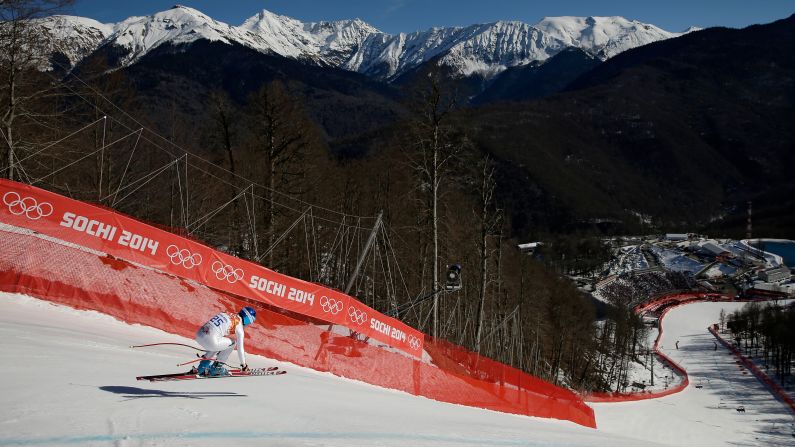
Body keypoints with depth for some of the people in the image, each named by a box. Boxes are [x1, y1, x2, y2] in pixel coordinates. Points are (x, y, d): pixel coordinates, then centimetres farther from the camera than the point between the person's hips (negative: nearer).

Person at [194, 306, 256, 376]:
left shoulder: (226, 314, 24)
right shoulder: (239, 324, 4)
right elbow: (240, 347, 9)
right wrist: (243, 364, 24)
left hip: (198, 335, 8)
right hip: (210, 340, -8)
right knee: (232, 343, 13)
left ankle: (203, 367, 27)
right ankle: (216, 367, 14)